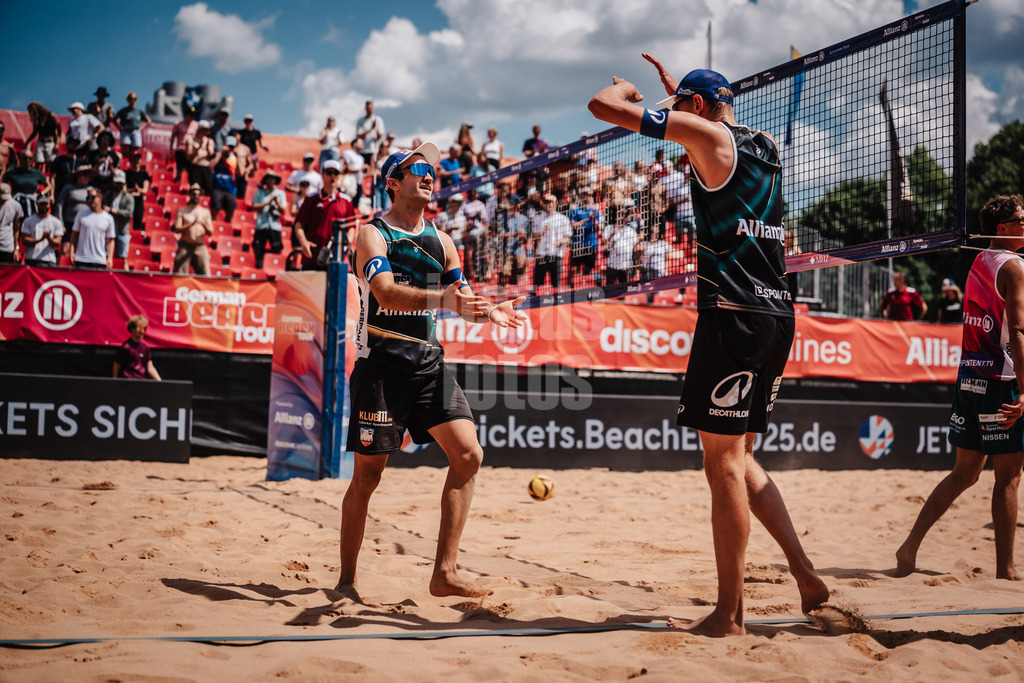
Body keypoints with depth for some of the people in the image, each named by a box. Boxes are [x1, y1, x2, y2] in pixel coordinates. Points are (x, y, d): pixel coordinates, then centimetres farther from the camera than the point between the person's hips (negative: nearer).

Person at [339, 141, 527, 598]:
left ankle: (445, 572, -4)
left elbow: (462, 299, 20)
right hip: (382, 360, -6)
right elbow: (387, 292, -21)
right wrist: (439, 298, -38)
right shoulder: (373, 234, -3)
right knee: (368, 473, -1)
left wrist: (489, 312, -4)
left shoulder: (440, 241, 16)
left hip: (428, 360, 6)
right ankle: (347, 579, 12)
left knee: (468, 454, -8)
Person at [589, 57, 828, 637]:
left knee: (724, 464, -4)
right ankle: (805, 574, 13)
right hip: (779, 315, 8)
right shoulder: (767, 148, 18)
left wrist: (628, 89, 19)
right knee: (739, 457, 17)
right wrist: (680, 87, 50)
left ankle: (730, 616, 0)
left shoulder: (706, 134, -4)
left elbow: (603, 106, -2)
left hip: (734, 315, -8)